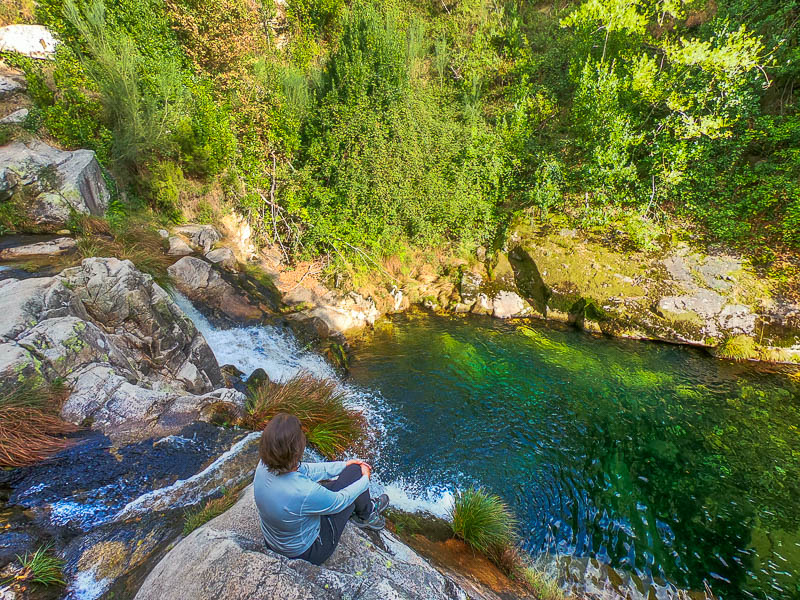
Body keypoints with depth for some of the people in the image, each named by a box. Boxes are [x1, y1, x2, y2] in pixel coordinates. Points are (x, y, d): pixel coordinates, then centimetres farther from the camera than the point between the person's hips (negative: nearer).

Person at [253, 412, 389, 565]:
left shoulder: (264, 465, -20)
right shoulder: (304, 492, -40)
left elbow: (306, 470, -4)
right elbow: (340, 501, -20)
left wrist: (344, 465, 5)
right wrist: (365, 479, -1)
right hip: (306, 551, -6)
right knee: (355, 472, -3)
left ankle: (364, 507, 37)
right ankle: (367, 515, 25)